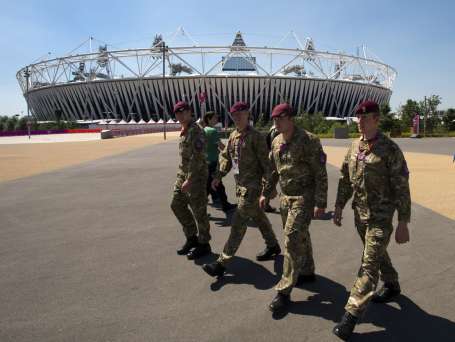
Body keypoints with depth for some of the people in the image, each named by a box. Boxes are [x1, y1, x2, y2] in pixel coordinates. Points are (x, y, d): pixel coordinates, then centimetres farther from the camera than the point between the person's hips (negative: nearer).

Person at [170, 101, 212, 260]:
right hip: (183, 174, 10)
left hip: (196, 176, -10)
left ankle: (203, 244, 16)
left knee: (198, 210, 0)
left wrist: (189, 180, -26)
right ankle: (192, 238, 26)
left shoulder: (196, 131, -16)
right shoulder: (184, 131, 13)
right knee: (177, 205, 13)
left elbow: (198, 158, -23)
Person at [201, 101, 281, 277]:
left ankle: (222, 262, -4)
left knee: (238, 223, -8)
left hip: (252, 186, -8)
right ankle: (273, 246, 41)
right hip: (240, 184, 8)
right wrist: (218, 176, 6)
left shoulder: (255, 137, -13)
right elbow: (225, 156, 15)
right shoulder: (233, 136, 9)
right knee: (258, 217, 21)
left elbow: (265, 163, -14)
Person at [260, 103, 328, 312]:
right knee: (300, 236, 20)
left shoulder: (308, 140, -16)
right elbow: (273, 170, 16)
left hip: (303, 197, -7)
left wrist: (320, 203, -18)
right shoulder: (276, 142, 6)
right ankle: (307, 272, 41)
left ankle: (284, 291, -1)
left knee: (293, 240, -9)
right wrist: (266, 193, 16)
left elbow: (320, 174, -16)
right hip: (285, 197, 7)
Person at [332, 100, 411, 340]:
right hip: (359, 214, 7)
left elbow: (401, 188, -14)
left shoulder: (390, 149, -15)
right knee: (377, 253, 23)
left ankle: (351, 314, 0)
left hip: (380, 216, -6)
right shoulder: (354, 146, 3)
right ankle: (392, 286, 48)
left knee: (369, 264, -5)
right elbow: (345, 180, 10)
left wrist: (403, 224, -14)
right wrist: (339, 207, 8)